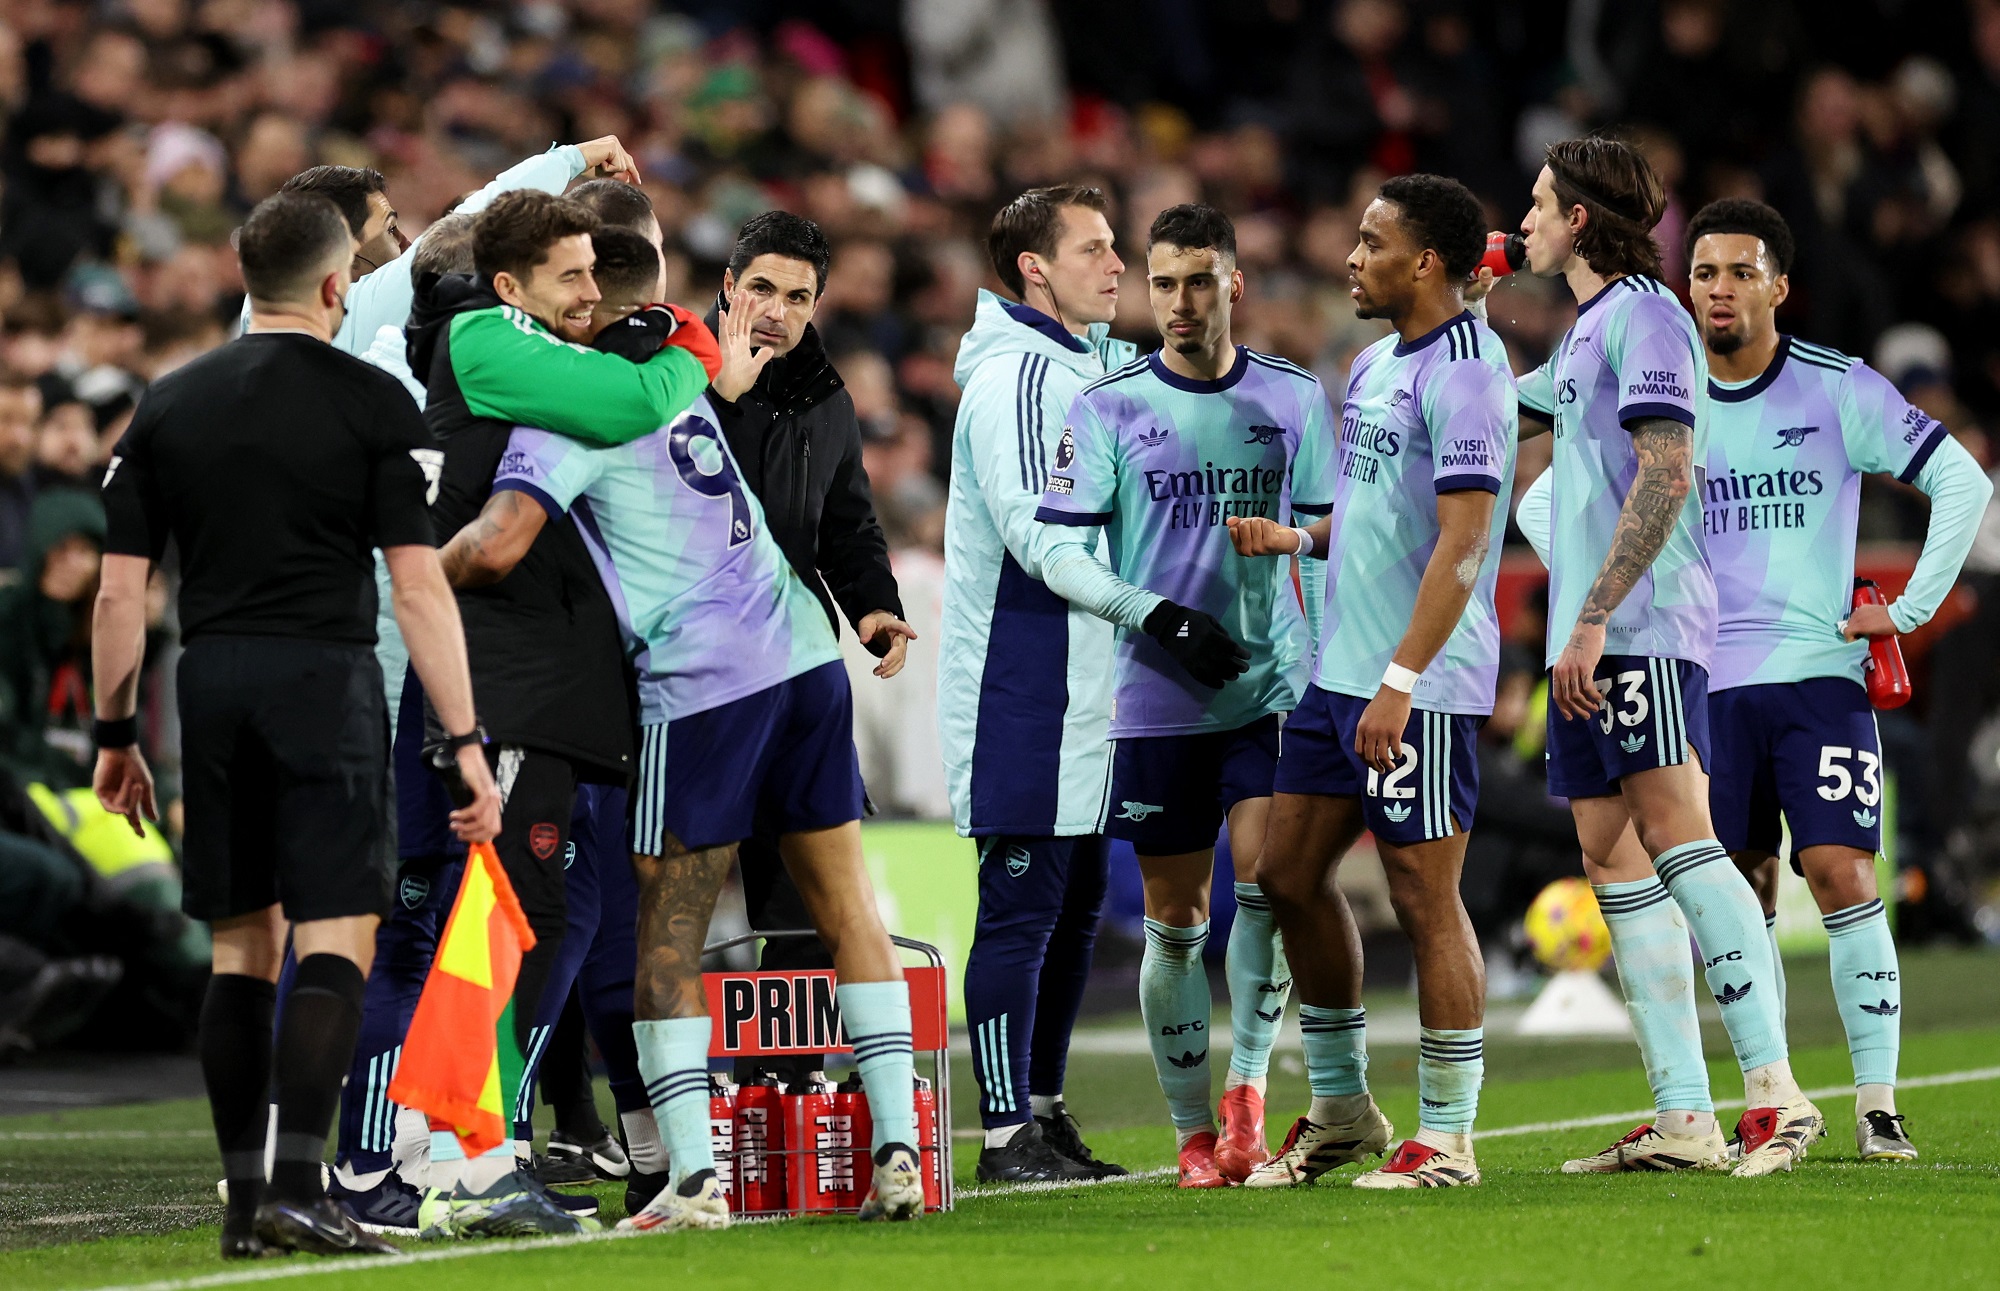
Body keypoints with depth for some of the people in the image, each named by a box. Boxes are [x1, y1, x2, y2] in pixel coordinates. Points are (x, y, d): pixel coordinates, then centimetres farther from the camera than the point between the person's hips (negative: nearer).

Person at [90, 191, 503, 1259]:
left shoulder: (169, 405, 8)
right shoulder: (371, 402, -2)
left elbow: (119, 592, 7)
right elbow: (418, 587, -7)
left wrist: (114, 736, 16)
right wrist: (463, 742, -6)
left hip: (213, 686, 4)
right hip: (326, 682, -4)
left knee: (242, 945, 11)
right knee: (335, 938, -4)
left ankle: (242, 1200, 10)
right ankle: (297, 1187, -16)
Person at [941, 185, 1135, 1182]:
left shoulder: (1097, 363, 17)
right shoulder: (1014, 374, -14)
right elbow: (1037, 534, -22)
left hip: (1088, 681, 10)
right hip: (1021, 680, -10)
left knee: (1077, 902, 12)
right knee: (1023, 904, -7)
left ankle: (1043, 1111, 19)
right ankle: (1007, 1132, -4)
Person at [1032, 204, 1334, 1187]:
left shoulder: (1295, 398, 6)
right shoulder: (1107, 408, -1)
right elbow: (1055, 552, -5)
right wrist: (1156, 615, -17)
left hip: (1273, 689, 1)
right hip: (1158, 700, -1)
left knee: (1267, 876, -17)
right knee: (1175, 920, 2)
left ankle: (1248, 1082, -3)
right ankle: (1194, 1132, 11)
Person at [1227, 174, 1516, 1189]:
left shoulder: (1464, 375, -14)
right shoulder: (1376, 363, 15)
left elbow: (1462, 543, -21)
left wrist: (1402, 679, -25)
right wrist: (1298, 538, 10)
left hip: (1420, 687, -10)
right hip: (1339, 671, 10)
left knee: (1424, 898, -5)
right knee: (1289, 876, 12)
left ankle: (1445, 1140, 2)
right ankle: (1340, 1110, 25)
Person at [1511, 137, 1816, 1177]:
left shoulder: (1643, 315, -8)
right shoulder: (1584, 332, 21)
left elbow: (1665, 475, -18)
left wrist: (1594, 617, -22)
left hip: (1642, 629, -10)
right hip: (1590, 642, 10)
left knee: (1676, 837, -17)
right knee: (1613, 861, 4)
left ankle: (1774, 1089, -22)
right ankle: (1683, 1120, 3)